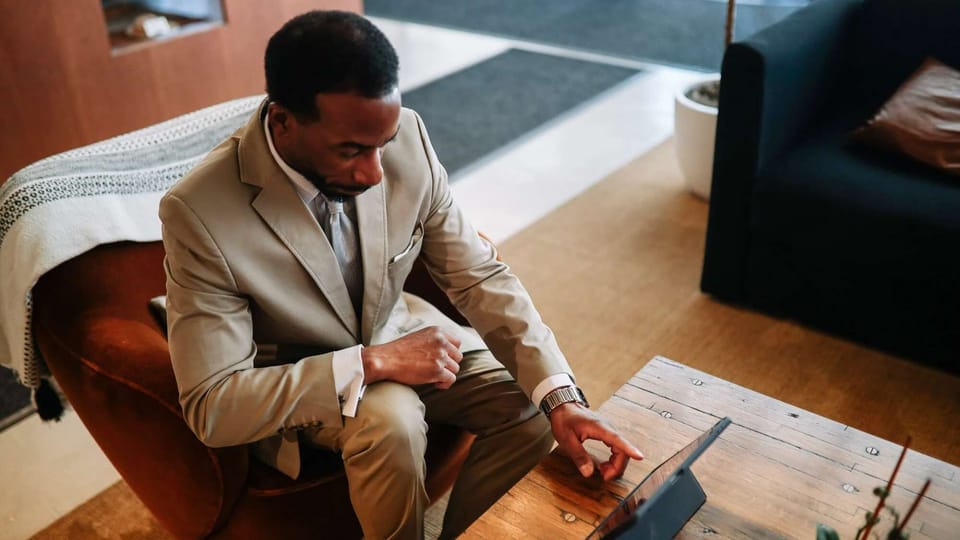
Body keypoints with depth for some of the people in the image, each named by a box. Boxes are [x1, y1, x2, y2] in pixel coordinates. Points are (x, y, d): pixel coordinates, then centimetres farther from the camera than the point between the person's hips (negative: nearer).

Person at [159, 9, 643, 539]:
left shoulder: (406, 137, -20)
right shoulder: (199, 211, -30)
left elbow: (478, 274, -13)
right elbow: (212, 406, -27)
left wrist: (561, 398, -23)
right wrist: (372, 364, -34)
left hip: (393, 329, 4)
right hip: (295, 382, -4)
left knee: (531, 406, -11)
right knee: (391, 419, -33)